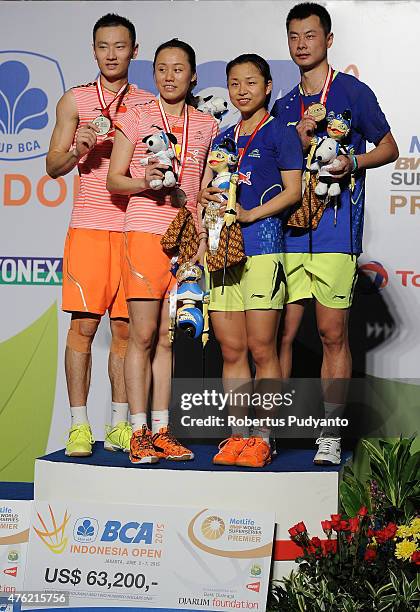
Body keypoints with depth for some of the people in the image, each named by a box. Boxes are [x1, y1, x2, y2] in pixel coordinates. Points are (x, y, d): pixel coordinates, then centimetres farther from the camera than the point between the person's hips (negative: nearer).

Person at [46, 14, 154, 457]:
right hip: (88, 226, -1)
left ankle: (120, 423, 9)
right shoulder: (75, 100, 10)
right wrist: (78, 149, -11)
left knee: (125, 326, 2)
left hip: (134, 228, 1)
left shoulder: (148, 104, 13)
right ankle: (78, 425, 0)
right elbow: (53, 166, 8)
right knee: (83, 323, -6)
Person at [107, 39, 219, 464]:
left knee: (165, 338, 5)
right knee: (142, 335, -4)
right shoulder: (136, 119, 5)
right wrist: (144, 182, -17)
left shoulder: (207, 127, 13)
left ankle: (161, 431, 9)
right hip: (144, 232, -2)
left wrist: (203, 235, 2)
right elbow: (113, 179, 3)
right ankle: (139, 432, 1)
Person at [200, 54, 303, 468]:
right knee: (230, 351, 5)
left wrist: (249, 214, -13)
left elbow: (292, 190, -4)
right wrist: (207, 197, 3)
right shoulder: (222, 139, 20)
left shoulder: (280, 132, 3)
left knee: (261, 349, -6)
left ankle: (262, 438, 0)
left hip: (262, 249, -6)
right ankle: (236, 435, 10)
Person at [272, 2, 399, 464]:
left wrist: (353, 161, -11)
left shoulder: (353, 92, 5)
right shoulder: (284, 107, 18)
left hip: (335, 226, -4)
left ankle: (330, 435, 5)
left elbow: (389, 148, 8)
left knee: (333, 333, -2)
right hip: (288, 226, 4)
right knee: (280, 333, 2)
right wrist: (300, 144, 0)